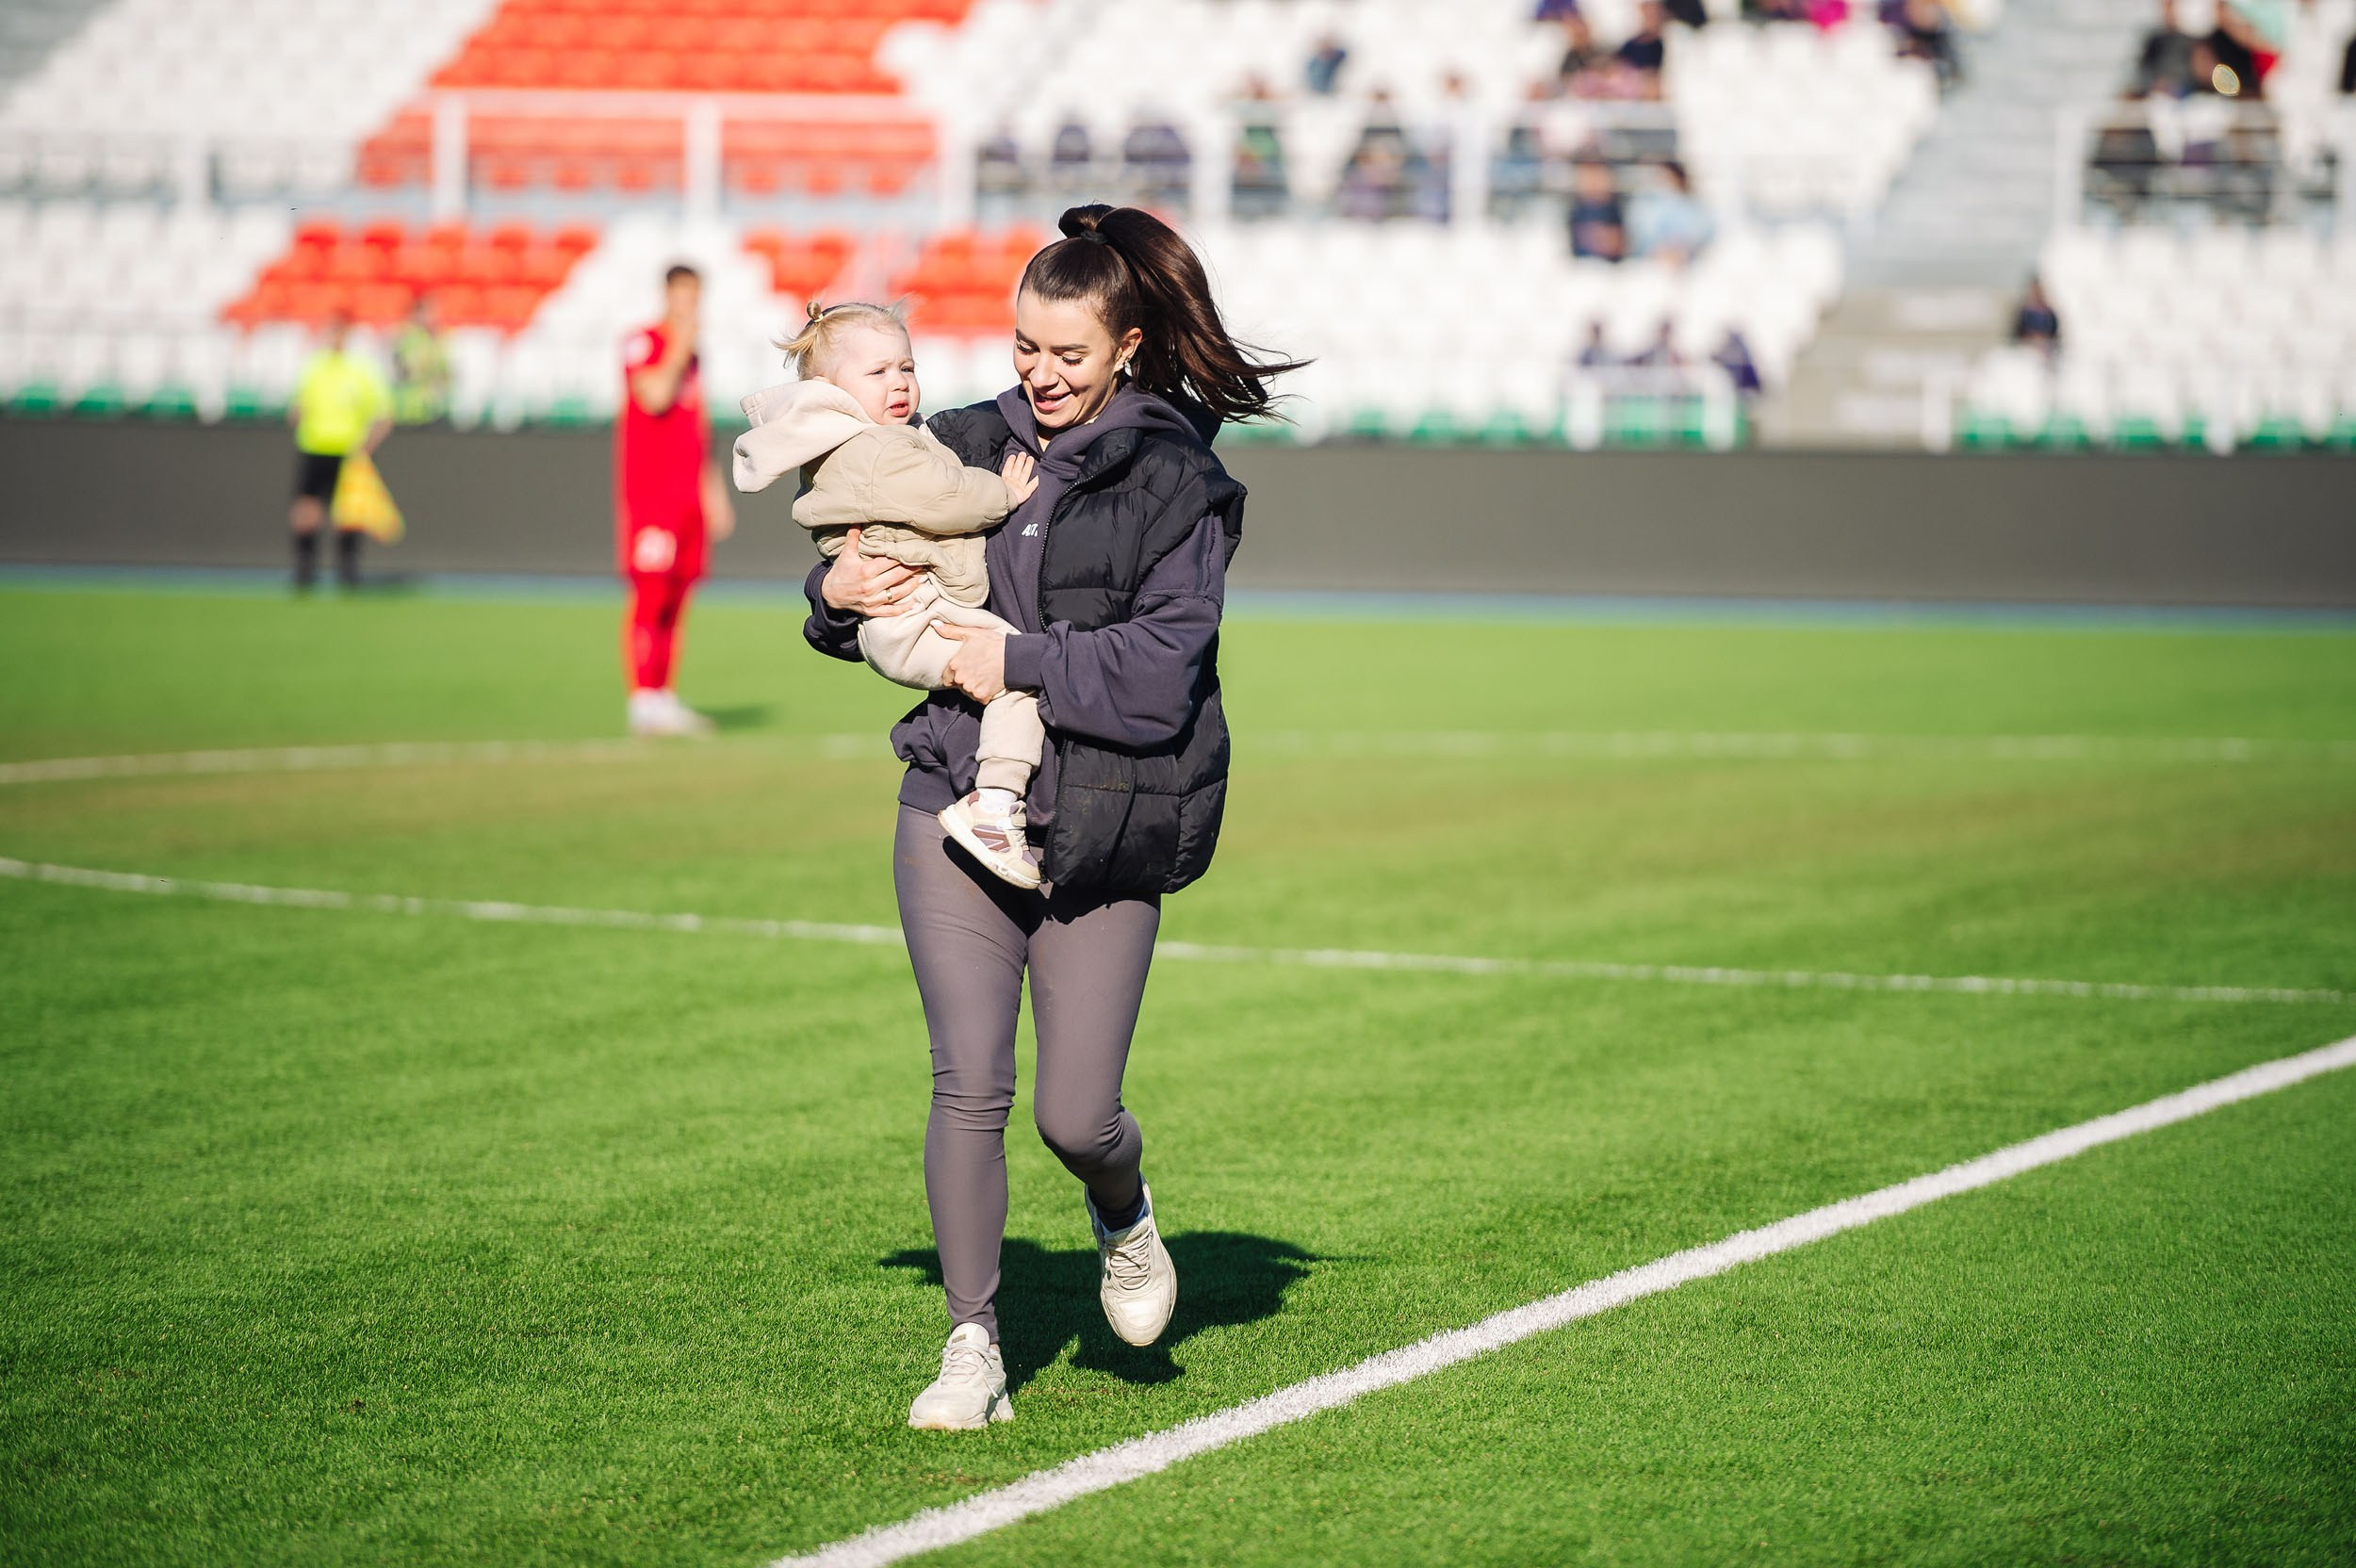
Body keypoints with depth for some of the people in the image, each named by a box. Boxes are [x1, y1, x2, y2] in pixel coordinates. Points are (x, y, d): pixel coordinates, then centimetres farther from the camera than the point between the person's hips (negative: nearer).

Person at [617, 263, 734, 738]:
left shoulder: (692, 358, 20)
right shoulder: (643, 344, -4)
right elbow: (655, 397, -20)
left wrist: (713, 492, 22)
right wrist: (681, 347, -13)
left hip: (689, 497, 8)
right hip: (648, 493, -8)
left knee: (674, 601, 7)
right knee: (650, 593, -11)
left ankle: (663, 698, 9)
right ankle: (643, 699, -12)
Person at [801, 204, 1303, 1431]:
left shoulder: (1175, 483, -3)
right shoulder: (967, 447, 9)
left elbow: (1164, 668, -12)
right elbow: (873, 567, 21)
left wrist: (1019, 665, -16)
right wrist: (837, 594, -1)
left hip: (1099, 833, -3)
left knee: (1074, 1114, -3)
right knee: (969, 1086, -7)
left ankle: (1122, 1210, 33)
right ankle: (973, 1345, 5)